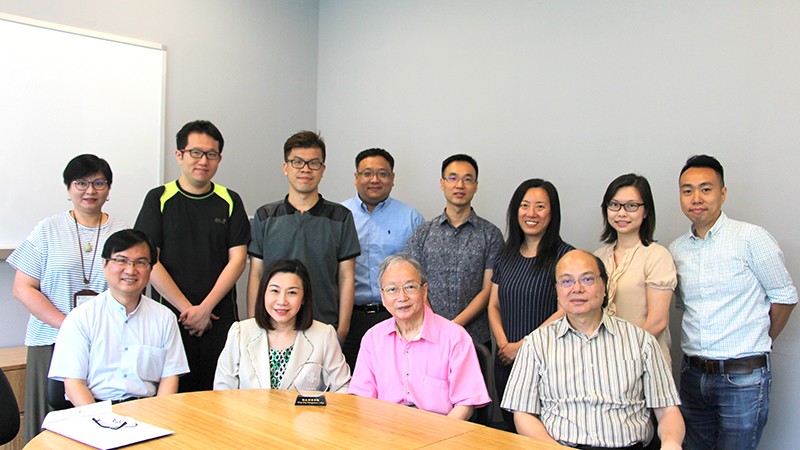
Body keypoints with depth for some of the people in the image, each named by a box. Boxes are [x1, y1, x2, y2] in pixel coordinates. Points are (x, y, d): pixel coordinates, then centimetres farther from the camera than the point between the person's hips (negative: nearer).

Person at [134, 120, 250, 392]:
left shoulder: (229, 201, 8)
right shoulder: (159, 199, 4)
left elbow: (237, 259, 2)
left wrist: (205, 308, -8)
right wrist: (187, 308, -7)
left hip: (220, 319, 1)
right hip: (169, 317, -1)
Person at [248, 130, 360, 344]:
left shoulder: (341, 217, 3)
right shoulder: (265, 216, 6)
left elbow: (346, 278, 2)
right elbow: (256, 276, 7)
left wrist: (342, 330, -3)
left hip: (325, 327, -1)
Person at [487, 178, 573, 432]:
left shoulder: (564, 256, -8)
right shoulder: (506, 255, 10)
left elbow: (565, 311, -14)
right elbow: (494, 306, 11)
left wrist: (522, 345, -14)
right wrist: (503, 344, -5)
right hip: (506, 361, 5)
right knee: (510, 426, 15)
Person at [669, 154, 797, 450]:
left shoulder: (751, 238, -8)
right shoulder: (676, 250, 7)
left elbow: (785, 297, 0)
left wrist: (757, 343, 9)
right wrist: (701, 346, 13)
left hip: (743, 378, -5)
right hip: (693, 375, 5)